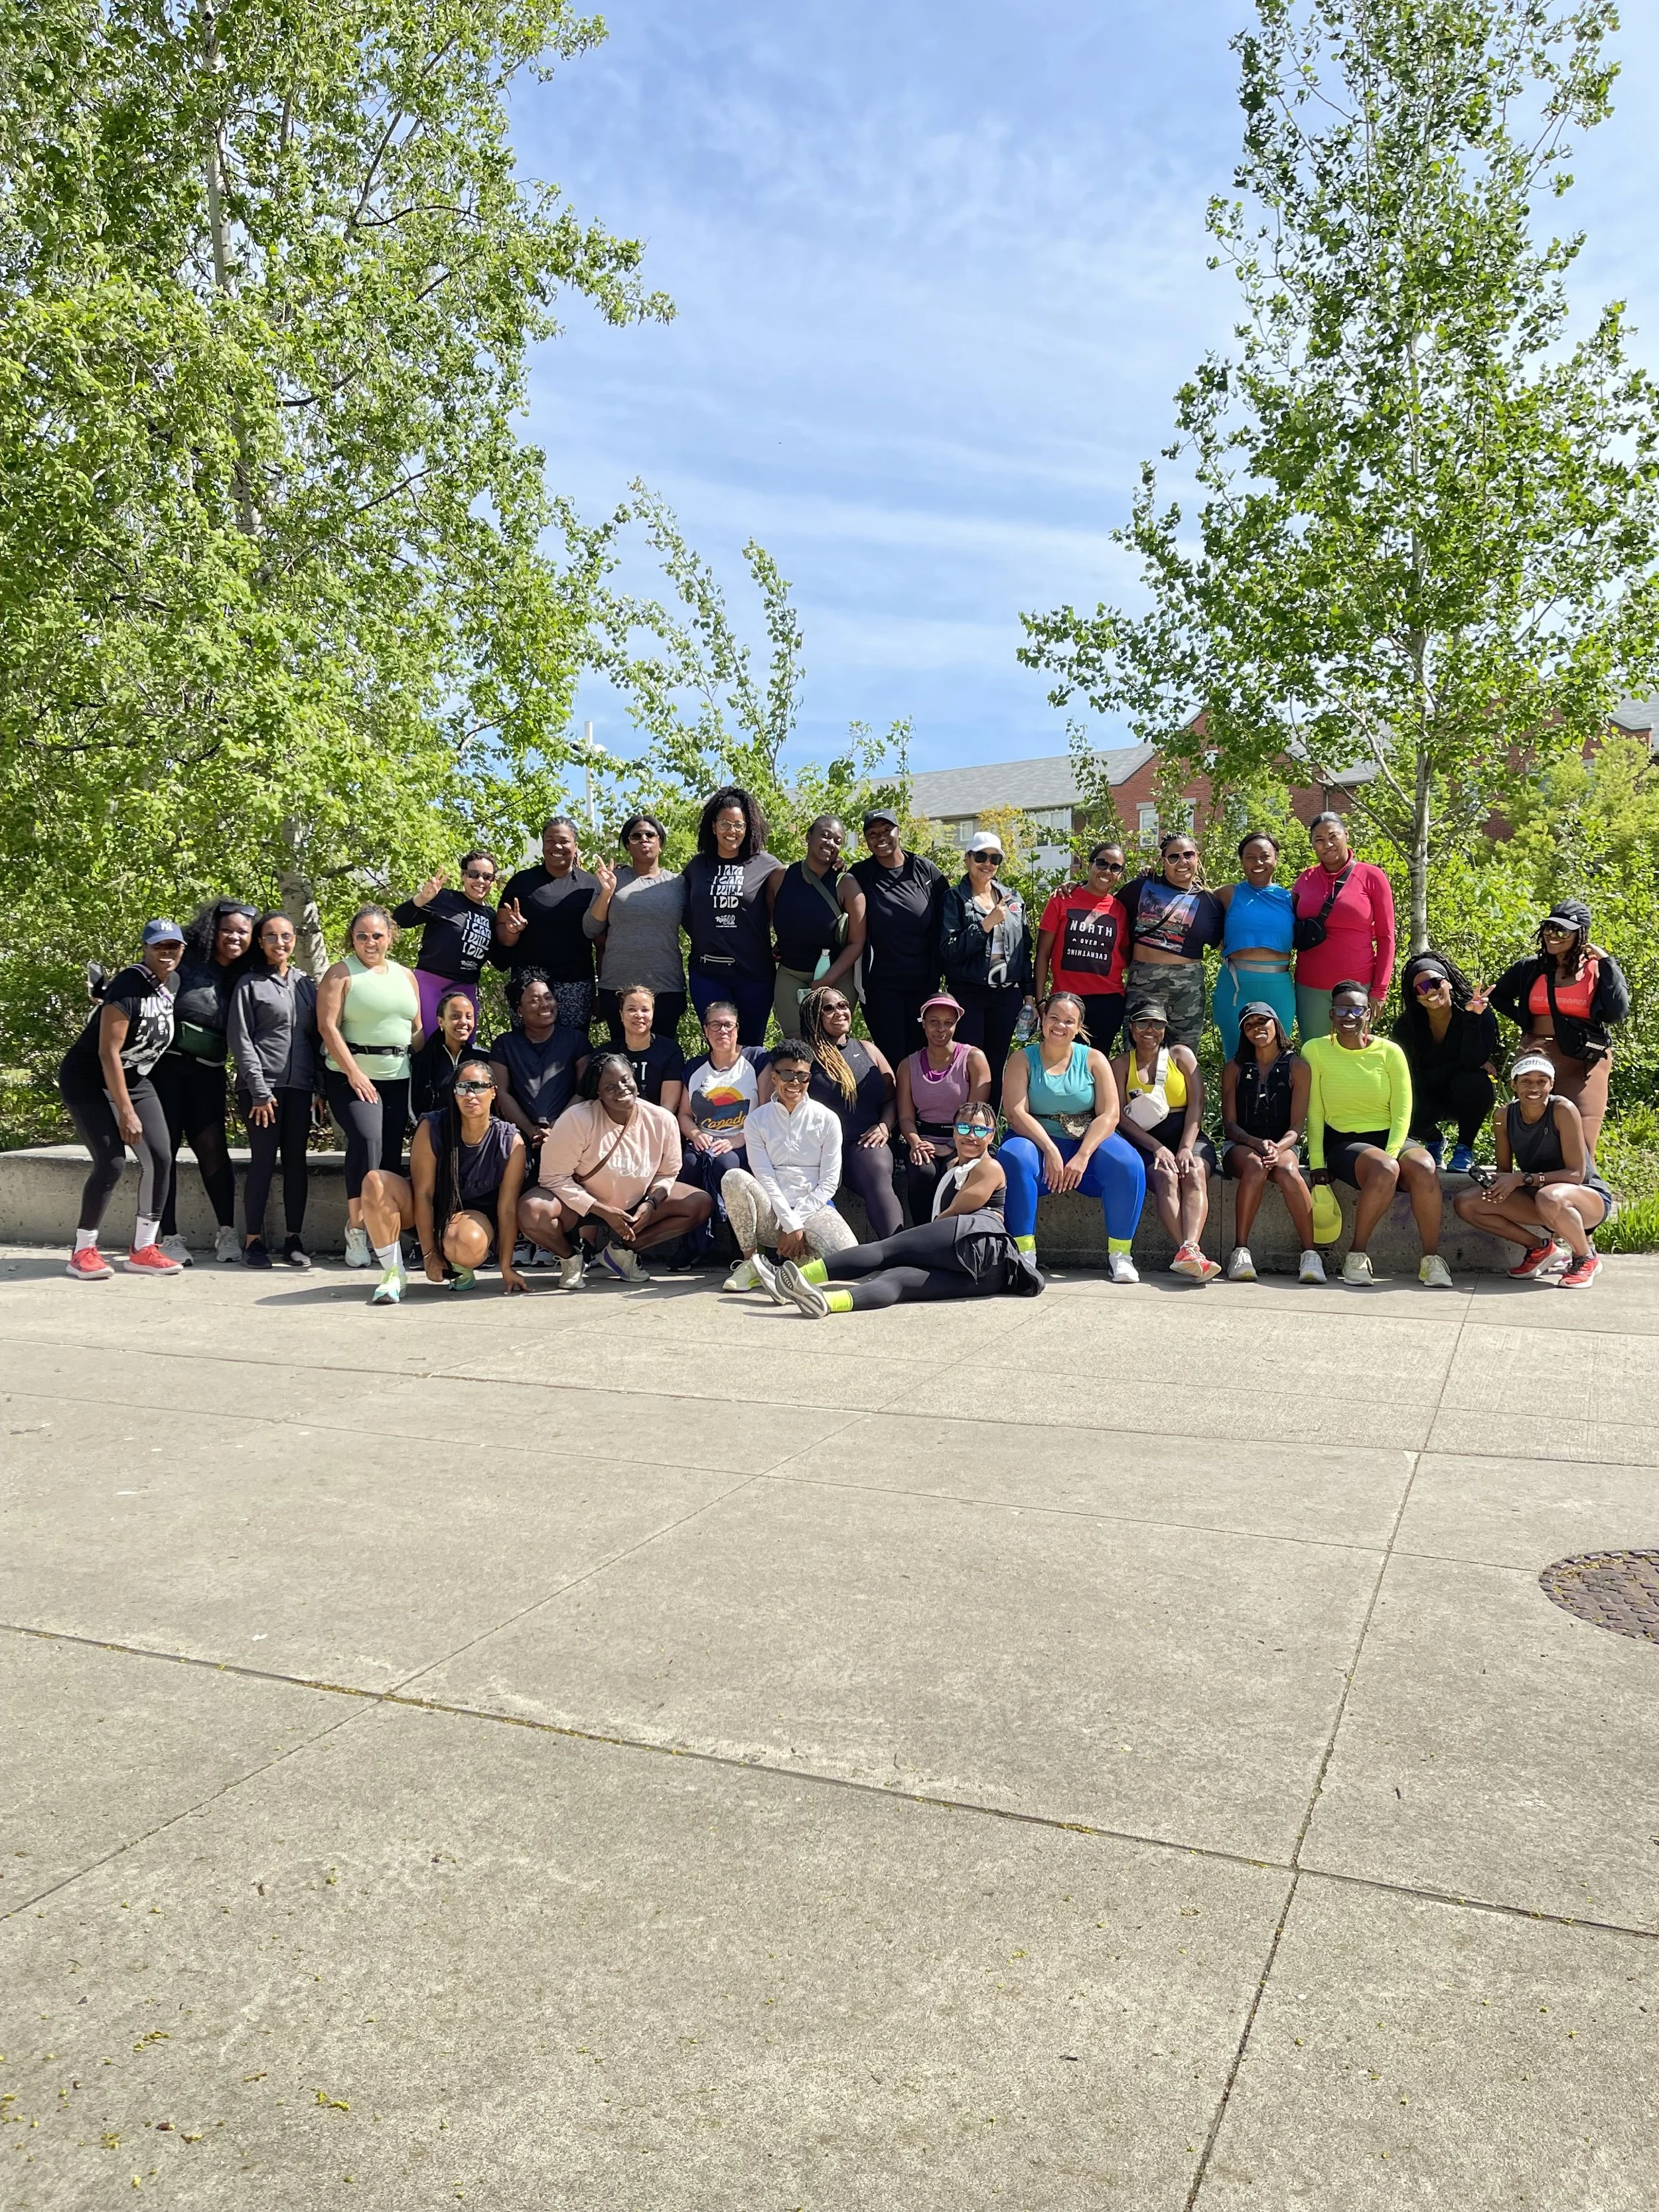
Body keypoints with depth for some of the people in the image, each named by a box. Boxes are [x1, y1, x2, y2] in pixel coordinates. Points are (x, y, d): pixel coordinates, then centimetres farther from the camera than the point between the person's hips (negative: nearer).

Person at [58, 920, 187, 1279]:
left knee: (160, 1158, -3)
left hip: (135, 1080, 8)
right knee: (112, 1162, -16)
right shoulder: (127, 987, -24)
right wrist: (126, 1112, -25)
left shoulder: (173, 983, 0)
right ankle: (83, 1251, -2)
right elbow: (108, 1053, -25)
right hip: (90, 1080, -8)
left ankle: (143, 1249, 5)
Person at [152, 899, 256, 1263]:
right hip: (166, 1064, -3)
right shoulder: (187, 960, -3)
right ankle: (169, 1237, 4)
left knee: (212, 1146, -5)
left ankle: (227, 1232, 3)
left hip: (208, 1072, 3)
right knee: (164, 1148, -1)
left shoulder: (245, 979, 8)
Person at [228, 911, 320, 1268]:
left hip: (299, 1086, 4)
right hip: (262, 1086, -4)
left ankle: (293, 1239, 11)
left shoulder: (305, 984, 15)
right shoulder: (250, 985, 2)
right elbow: (241, 1041, -4)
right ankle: (253, 1240, 4)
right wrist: (259, 1090, -11)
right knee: (263, 1161, -4)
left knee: (296, 1162, 4)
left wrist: (321, 1085, 8)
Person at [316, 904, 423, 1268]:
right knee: (367, 1140, -22)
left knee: (391, 1153, 1)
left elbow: (417, 1030, 19)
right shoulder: (341, 973, 1)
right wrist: (354, 1072, -15)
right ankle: (356, 1229, -12)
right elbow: (327, 1026, -8)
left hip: (398, 1079, 5)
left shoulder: (405, 976, 16)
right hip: (352, 1076, -5)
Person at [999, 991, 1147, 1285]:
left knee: (1128, 1164, -28)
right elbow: (1016, 1113, -9)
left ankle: (1119, 1254, -15)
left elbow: (1109, 1114, -4)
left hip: (1089, 1142, 1)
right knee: (1013, 1157, -35)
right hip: (1038, 1142, -1)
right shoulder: (1023, 1060, 4)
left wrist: (1082, 1156, -18)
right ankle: (1024, 1253, -28)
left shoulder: (1094, 1059, 6)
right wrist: (1050, 1151, -22)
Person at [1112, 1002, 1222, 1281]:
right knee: (1165, 1176, -33)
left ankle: (1188, 1250, -52)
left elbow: (1196, 1104, 1)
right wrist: (1157, 1147, -16)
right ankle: (1194, 1252, -48)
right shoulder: (1121, 1064, 11)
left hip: (1188, 1134, 1)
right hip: (1145, 1140, -1)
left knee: (1195, 1172, -32)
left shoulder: (1181, 1055, 12)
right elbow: (1121, 1116, -1)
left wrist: (1186, 1148, -15)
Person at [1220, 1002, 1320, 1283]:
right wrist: (1258, 1144, -17)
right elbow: (1230, 1125, 3)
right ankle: (1240, 1252, -34)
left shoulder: (1298, 1067, 7)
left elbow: (1297, 1126, -1)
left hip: (1284, 1146, 0)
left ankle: (1310, 1255, -36)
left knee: (1288, 1172, -37)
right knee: (1255, 1168, -37)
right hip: (1240, 1146, 1)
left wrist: (1278, 1148, -22)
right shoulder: (1235, 1069, 11)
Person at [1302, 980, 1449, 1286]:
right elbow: (1314, 1112, -1)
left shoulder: (1389, 1051, 4)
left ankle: (1431, 1259, -17)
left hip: (1391, 1135, 2)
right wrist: (1317, 1164, -9)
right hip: (1344, 1141, -2)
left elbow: (1402, 1111, 1)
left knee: (1425, 1169, -30)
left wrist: (1392, 1153, -15)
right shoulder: (1315, 1050, 1)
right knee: (1385, 1171, -34)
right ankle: (1356, 1255, -18)